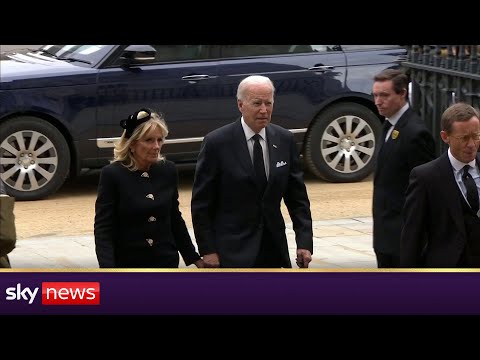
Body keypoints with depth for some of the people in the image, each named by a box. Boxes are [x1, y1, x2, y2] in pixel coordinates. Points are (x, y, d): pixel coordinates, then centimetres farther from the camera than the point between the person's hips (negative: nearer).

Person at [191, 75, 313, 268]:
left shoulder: (285, 140, 4)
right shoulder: (217, 143, -9)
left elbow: (297, 196, 8)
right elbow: (201, 203, -6)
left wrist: (304, 242, -1)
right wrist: (207, 250, -10)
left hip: (273, 249, 5)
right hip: (233, 250, -5)